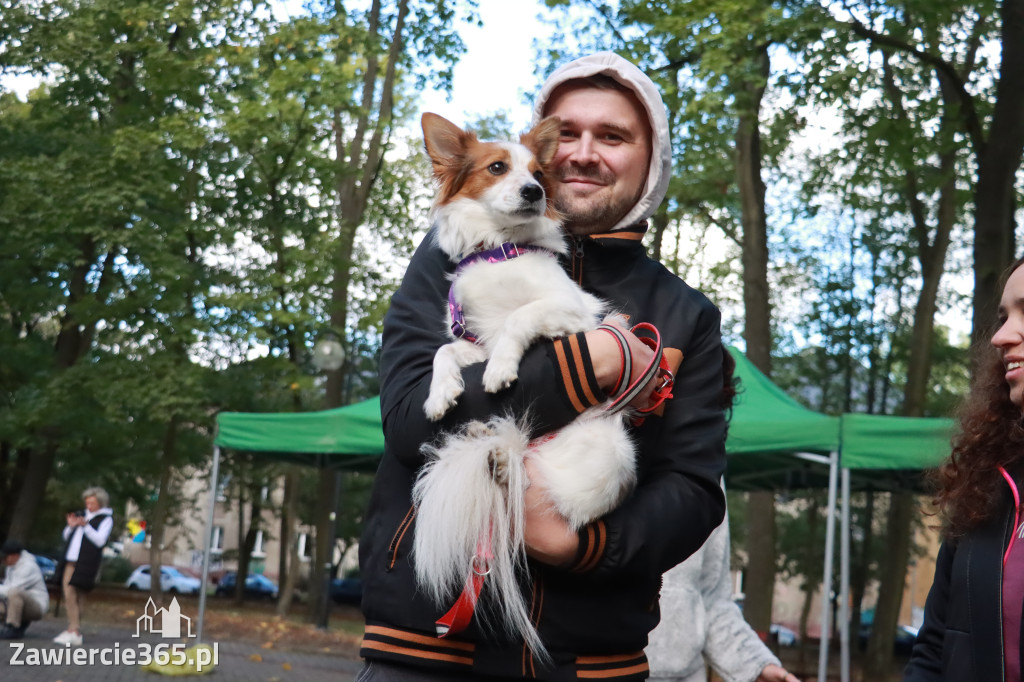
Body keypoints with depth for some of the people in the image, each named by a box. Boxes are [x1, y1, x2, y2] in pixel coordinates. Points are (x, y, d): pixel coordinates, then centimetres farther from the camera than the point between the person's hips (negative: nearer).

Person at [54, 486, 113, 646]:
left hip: (86, 564, -6)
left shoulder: (106, 519, 1)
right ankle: (74, 630, 4)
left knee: (76, 596, -12)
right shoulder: (82, 515, 21)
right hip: (71, 561, 6)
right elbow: (67, 537, 23)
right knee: (69, 595, 1)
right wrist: (70, 526, 3)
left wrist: (86, 526, -20)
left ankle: (74, 631, -8)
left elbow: (100, 540, -11)